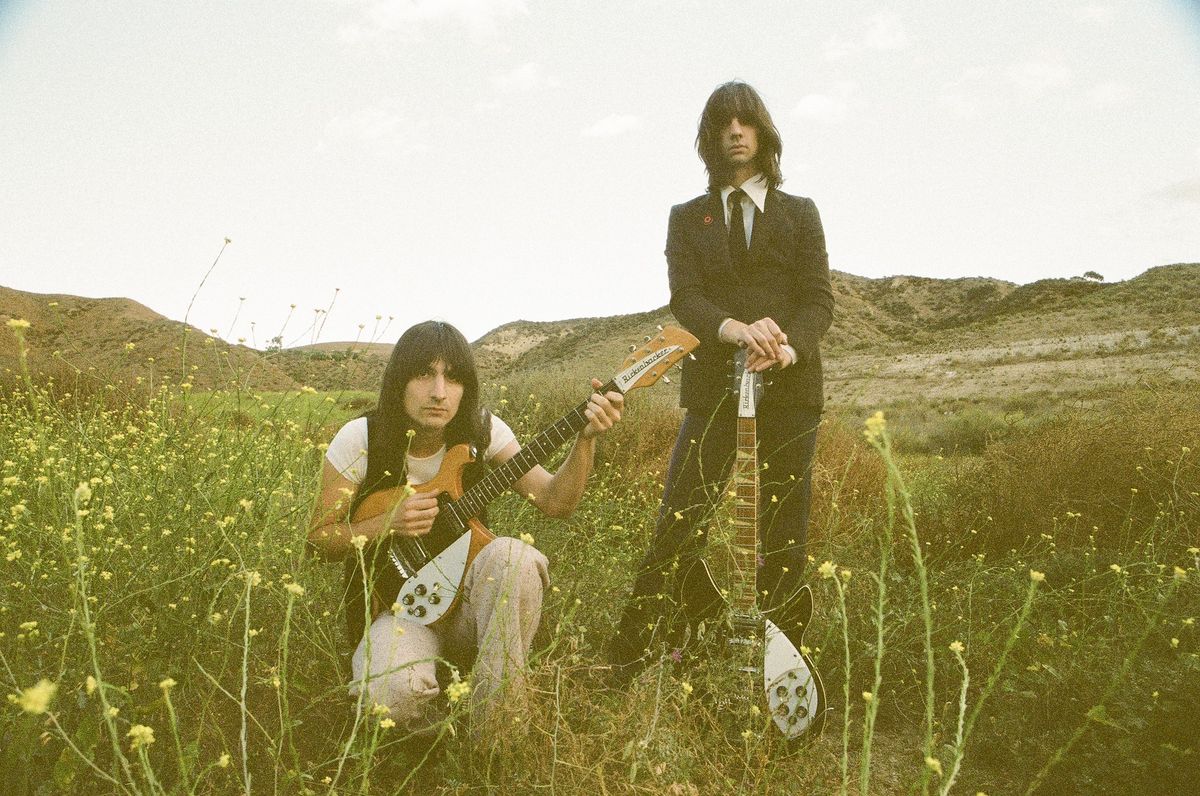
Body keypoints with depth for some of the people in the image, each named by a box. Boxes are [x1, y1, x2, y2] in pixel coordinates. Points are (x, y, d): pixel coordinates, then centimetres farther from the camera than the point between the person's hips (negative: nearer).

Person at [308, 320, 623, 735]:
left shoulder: (481, 430, -7)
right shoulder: (360, 439, -12)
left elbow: (554, 500, -12)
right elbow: (319, 537, -5)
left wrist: (586, 438, -28)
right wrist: (389, 523, -22)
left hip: (469, 599, 2)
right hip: (400, 604, -1)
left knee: (512, 556, -34)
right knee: (391, 691, -35)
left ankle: (492, 721, -15)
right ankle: (437, 716, 5)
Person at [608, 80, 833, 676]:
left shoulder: (799, 213, 16)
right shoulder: (688, 218, 16)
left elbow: (819, 298, 4)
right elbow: (683, 297, 0)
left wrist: (787, 347, -18)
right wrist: (734, 329, -22)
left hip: (790, 383, 1)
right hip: (713, 384, 0)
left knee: (784, 530, 2)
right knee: (680, 522, -7)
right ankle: (626, 665, -2)